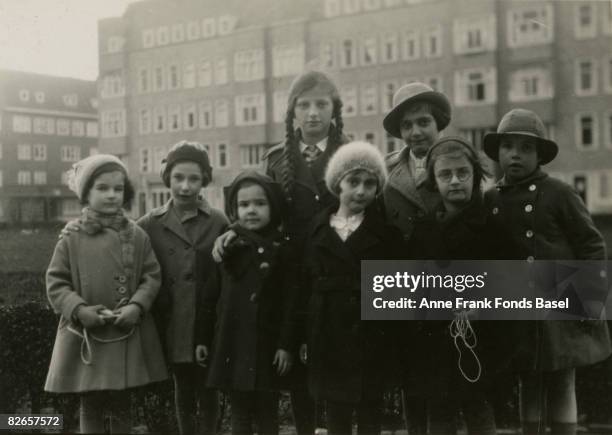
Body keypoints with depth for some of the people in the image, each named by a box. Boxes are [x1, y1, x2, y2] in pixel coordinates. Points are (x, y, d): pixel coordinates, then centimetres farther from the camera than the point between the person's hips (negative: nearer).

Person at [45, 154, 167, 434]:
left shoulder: (137, 236, 0)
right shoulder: (72, 237, -4)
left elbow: (151, 276, 0)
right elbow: (55, 282, -3)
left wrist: (137, 306, -16)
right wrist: (78, 309, -17)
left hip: (128, 335, 1)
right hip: (85, 337, -1)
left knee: (121, 406, 14)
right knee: (90, 406, 10)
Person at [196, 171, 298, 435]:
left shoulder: (281, 249, -4)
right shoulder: (226, 247, 3)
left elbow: (290, 301, -5)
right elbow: (211, 296, 7)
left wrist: (286, 344, -10)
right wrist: (203, 338, 6)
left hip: (267, 346, -2)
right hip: (231, 344, 2)